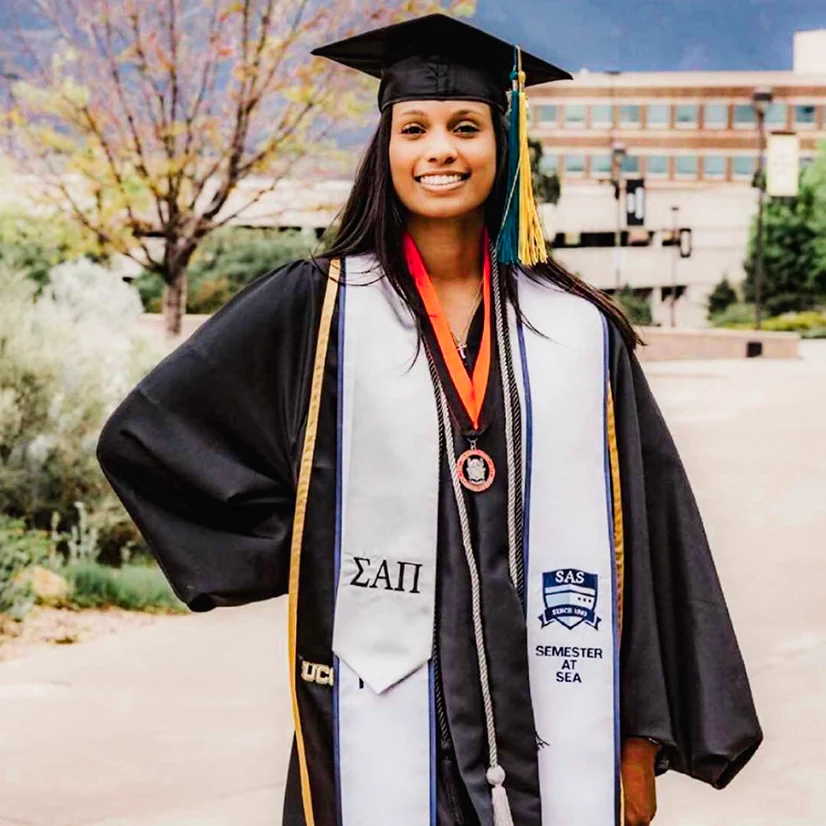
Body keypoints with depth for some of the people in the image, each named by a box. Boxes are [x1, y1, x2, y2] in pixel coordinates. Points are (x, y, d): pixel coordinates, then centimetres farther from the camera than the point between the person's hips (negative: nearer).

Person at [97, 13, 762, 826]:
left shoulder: (580, 332, 5)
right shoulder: (313, 311, 0)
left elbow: (639, 542, 5)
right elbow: (141, 437, 4)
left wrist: (641, 744, 1)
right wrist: (297, 548, -2)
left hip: (558, 731, 2)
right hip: (380, 735, -1)